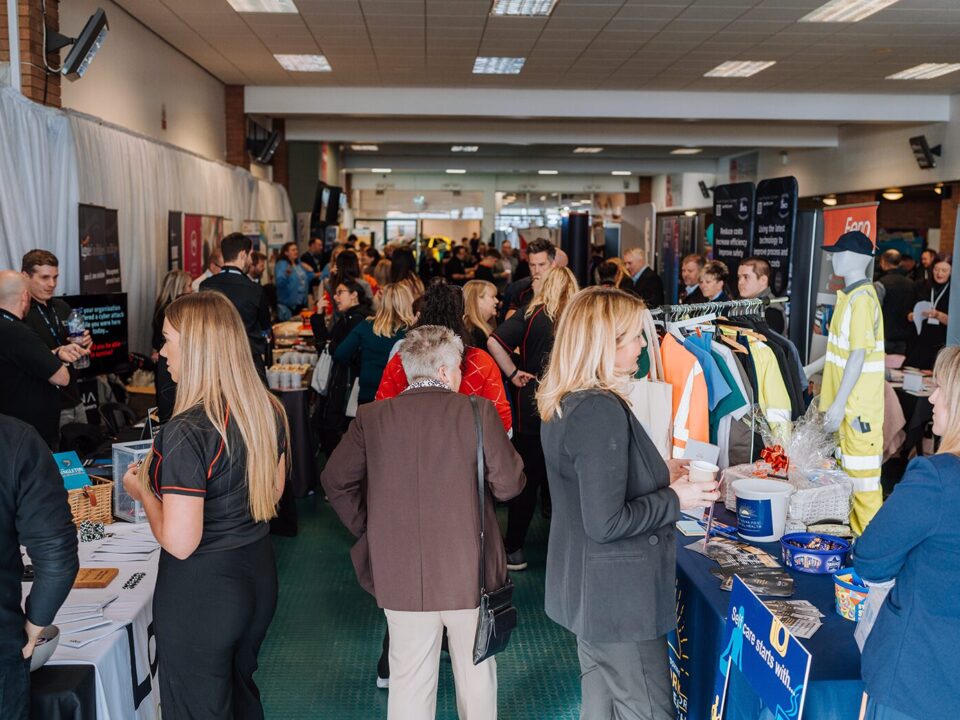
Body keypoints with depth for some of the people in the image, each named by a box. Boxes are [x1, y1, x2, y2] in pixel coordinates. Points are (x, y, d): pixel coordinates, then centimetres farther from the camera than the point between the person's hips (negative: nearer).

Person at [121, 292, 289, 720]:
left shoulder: (187, 431, -26)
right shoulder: (268, 410, -3)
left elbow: (179, 543, -25)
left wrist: (143, 491, -8)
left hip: (201, 590, -7)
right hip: (258, 574, 7)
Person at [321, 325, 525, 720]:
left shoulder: (370, 417, -4)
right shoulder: (477, 411, -11)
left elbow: (335, 480, 0)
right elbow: (508, 484, -9)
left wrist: (367, 527, 11)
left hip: (401, 575, 2)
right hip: (469, 572, -1)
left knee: (409, 682, 15)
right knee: (476, 676, 20)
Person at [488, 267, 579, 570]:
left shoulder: (531, 315, -6)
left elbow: (495, 342, -16)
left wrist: (514, 373, -9)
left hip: (532, 411, -1)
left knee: (527, 479, 7)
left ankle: (514, 549, 10)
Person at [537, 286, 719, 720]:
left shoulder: (565, 402, 4)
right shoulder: (601, 410, -25)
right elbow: (606, 523, -26)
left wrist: (658, 476, 11)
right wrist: (675, 499, -13)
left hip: (590, 587, 10)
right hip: (618, 594, -9)